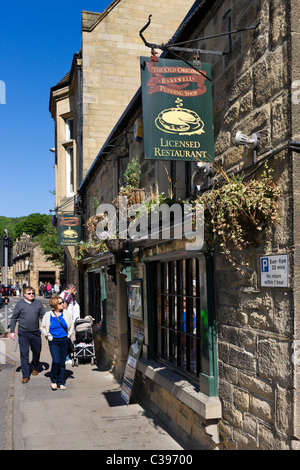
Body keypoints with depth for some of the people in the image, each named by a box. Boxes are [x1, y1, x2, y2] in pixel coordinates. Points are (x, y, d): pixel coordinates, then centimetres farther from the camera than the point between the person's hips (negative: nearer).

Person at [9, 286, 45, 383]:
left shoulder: (38, 303, 4)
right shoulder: (20, 304, -2)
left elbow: (43, 317, 10)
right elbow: (14, 318, 4)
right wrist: (12, 331, 0)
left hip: (36, 332, 2)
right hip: (23, 333, -2)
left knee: (37, 352, 15)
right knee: (24, 354, -1)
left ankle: (35, 368, 41)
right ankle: (25, 375, 7)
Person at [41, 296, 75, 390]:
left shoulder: (66, 313, 3)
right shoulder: (48, 315, -1)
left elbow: (71, 326, 14)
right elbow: (43, 327, 11)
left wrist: (70, 335, 8)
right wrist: (48, 336, 3)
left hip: (64, 341, 2)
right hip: (53, 341, -2)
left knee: (62, 363, 6)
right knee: (56, 361, -14)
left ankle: (61, 382, 18)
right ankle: (54, 380, 9)